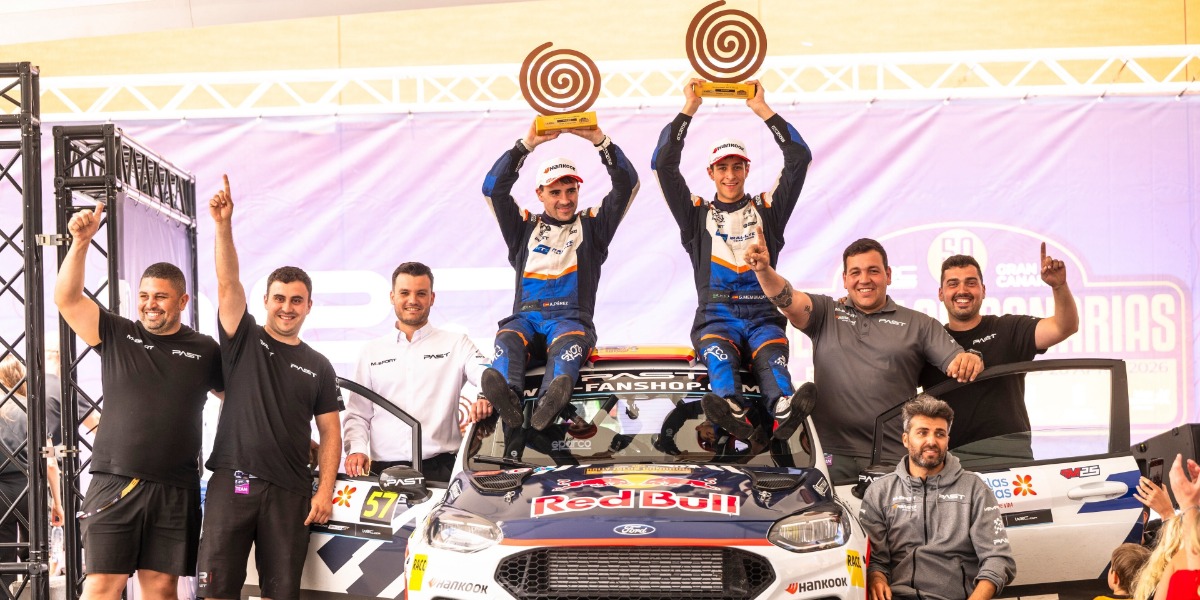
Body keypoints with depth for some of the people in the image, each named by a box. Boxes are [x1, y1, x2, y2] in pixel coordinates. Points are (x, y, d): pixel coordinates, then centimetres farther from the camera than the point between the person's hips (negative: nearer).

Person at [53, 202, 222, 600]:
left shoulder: (204, 351, 9)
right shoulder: (116, 335, 6)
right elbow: (67, 299, -3)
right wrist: (81, 243, -14)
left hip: (175, 492, 1)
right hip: (114, 485, -1)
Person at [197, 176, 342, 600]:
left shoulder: (318, 367, 12)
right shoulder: (244, 340, 8)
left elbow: (330, 433, 9)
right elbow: (228, 284, -6)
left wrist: (325, 491, -3)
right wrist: (223, 225, -20)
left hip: (290, 491, 2)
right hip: (233, 481, -2)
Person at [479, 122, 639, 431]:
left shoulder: (592, 226, 21)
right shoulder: (524, 227, 22)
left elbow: (627, 184, 10)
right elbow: (493, 189, 9)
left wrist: (599, 139, 0)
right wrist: (527, 144, 1)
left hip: (572, 321, -1)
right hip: (525, 318, 1)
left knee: (568, 342, -38)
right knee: (508, 339, -35)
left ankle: (548, 405, -67)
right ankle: (507, 398, -65)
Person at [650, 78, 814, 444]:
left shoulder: (767, 211, 21)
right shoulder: (697, 215, 21)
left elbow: (800, 158, 14)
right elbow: (663, 164, 11)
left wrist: (763, 110, 14)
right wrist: (688, 110, 11)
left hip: (762, 314, 1)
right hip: (716, 316, 0)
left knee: (771, 356, -33)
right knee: (718, 354, -36)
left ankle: (784, 412, -64)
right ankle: (732, 410, -66)